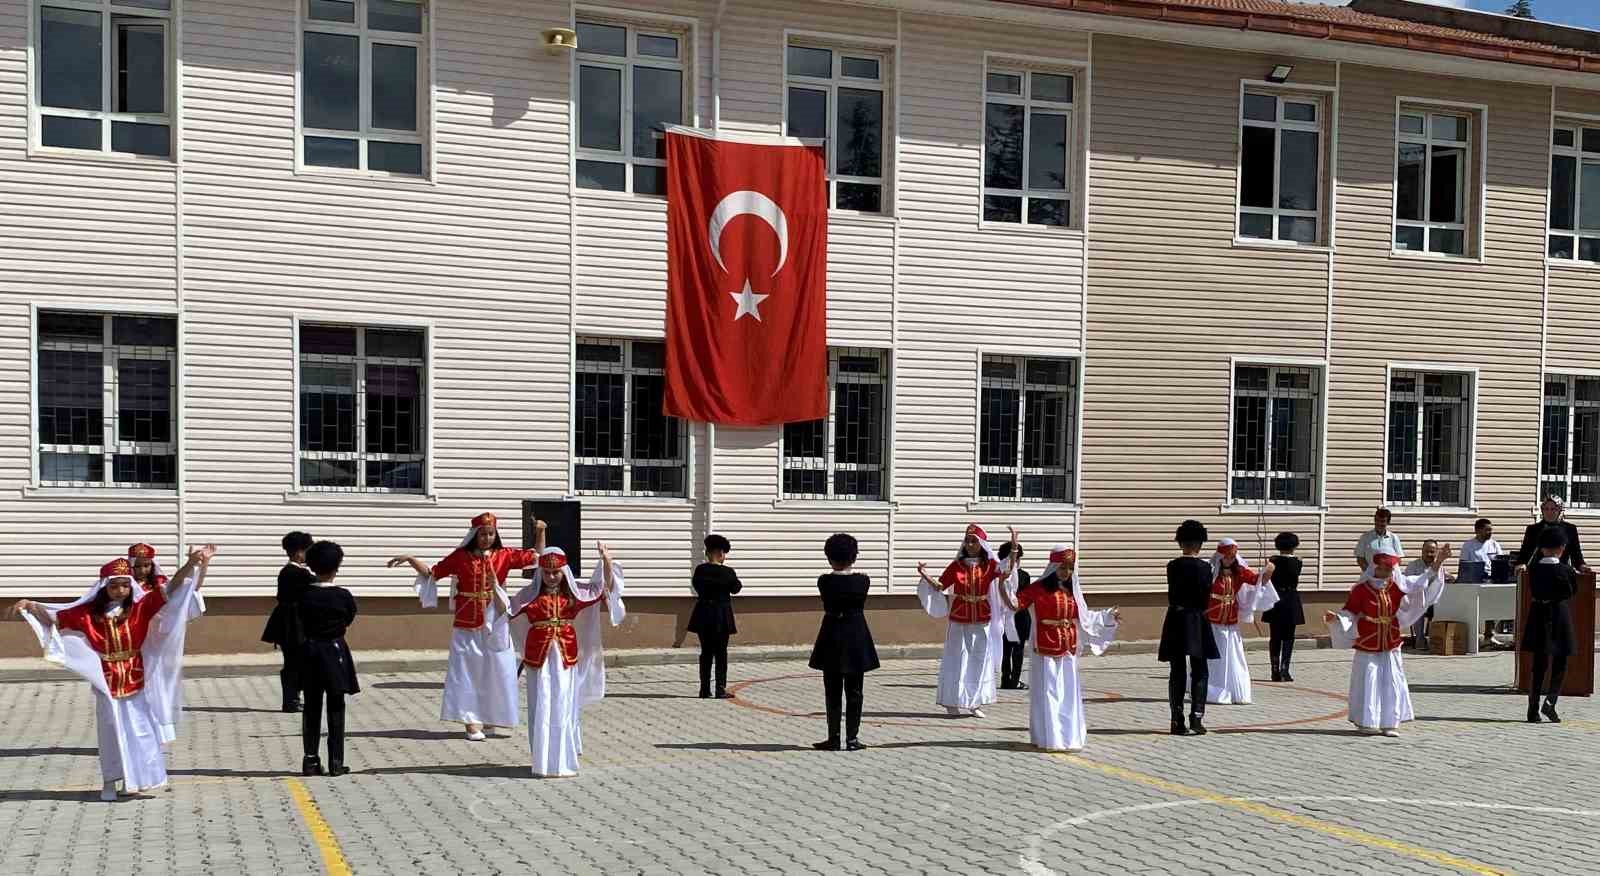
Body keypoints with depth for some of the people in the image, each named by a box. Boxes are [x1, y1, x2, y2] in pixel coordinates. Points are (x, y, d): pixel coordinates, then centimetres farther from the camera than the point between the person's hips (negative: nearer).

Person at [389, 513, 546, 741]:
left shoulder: (504, 555, 1)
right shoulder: (460, 557, -1)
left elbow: (538, 557, 7)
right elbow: (432, 574, 8)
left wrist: (540, 532, -6)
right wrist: (410, 560, -2)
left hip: (495, 624, 1)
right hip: (466, 627, -1)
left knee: (496, 670, 5)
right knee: (467, 672, -2)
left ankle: (488, 718, 20)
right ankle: (472, 723, 0)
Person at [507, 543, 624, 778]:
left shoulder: (574, 594, 6)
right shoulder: (529, 595, 3)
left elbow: (606, 586, 8)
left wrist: (606, 560, -6)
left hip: (566, 656, 1)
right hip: (539, 657, -1)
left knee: (564, 708, 1)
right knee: (541, 709, 1)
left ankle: (564, 762, 10)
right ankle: (544, 762, 8)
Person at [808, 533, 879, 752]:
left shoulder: (825, 581, -10)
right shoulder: (863, 580, -6)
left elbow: (827, 607, 5)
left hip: (832, 637, -1)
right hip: (857, 637, 1)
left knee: (833, 692, 6)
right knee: (854, 692, 7)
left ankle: (834, 738, 6)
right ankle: (852, 738, 6)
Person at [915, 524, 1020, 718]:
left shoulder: (990, 565, -1)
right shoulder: (956, 566, 0)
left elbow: (1007, 573, -20)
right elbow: (939, 587, 1)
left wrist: (1014, 549, -29)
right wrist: (925, 576, -15)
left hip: (982, 623, 1)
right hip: (959, 622, -1)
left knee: (980, 661, 6)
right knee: (956, 660, 1)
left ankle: (975, 704, 17)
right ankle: (953, 703, 9)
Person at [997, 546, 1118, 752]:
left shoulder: (1072, 590, 10)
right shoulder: (1038, 588, -7)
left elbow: (1083, 617, 19)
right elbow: (1015, 605, -14)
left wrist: (1108, 616, 19)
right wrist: (1004, 586, -30)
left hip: (1068, 651, 5)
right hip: (1046, 650, -5)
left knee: (1068, 695, 9)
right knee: (1047, 694, -2)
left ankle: (1068, 736, 19)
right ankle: (1047, 738, 5)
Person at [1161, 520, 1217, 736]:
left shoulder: (1172, 567, 1)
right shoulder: (1204, 567, -7)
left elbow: (1172, 595, 7)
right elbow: (1206, 599, -3)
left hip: (1175, 621, 3)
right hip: (1197, 621, -3)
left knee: (1177, 672, 6)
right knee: (1200, 671, 6)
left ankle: (1177, 721, 5)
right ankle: (1196, 716, -4)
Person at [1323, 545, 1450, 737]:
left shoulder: (1396, 588, 3)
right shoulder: (1361, 590, -8)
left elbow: (1421, 583, 7)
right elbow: (1349, 614, -5)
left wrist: (1436, 565, -1)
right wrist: (1334, 618, -24)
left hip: (1391, 649, 4)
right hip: (1367, 650, -4)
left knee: (1392, 685, 4)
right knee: (1368, 685, -1)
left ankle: (1390, 723, 11)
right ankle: (1366, 723, 8)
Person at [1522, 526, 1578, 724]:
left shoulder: (1533, 570, -2)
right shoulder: (1566, 571, -10)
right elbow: (1573, 591, 5)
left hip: (1538, 617, 3)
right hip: (1560, 617, -3)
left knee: (1538, 666, 11)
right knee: (1559, 665, 8)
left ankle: (1533, 710, 9)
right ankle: (1550, 702, -11)